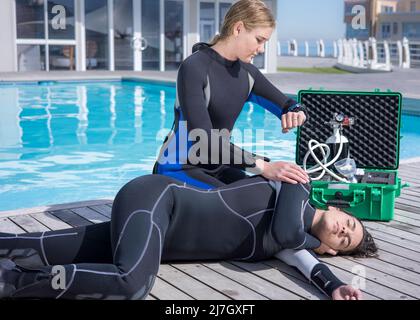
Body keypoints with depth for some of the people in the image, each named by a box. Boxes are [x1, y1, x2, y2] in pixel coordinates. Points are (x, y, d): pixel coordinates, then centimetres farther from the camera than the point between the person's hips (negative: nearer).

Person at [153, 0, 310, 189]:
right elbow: (204, 140, -30)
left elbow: (289, 105, 10)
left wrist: (296, 113, -16)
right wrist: (262, 166, -37)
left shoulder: (246, 72, 4)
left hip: (217, 168, 7)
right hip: (180, 169, -7)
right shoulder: (193, 68, -19)